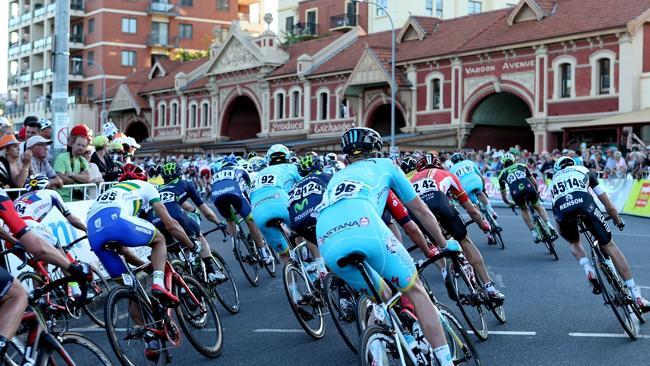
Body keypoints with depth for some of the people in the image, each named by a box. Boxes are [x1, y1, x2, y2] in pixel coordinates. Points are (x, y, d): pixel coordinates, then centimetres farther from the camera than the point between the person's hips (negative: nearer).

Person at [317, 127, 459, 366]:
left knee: (381, 297, 26)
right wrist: (444, 245, 49)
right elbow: (421, 211, 36)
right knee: (415, 290, 13)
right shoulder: (384, 165, 31)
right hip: (364, 228, -4)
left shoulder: (336, 178, 40)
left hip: (327, 244, 4)